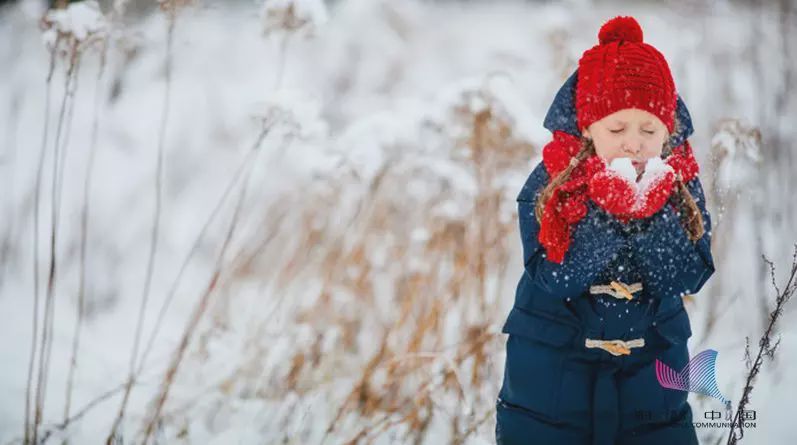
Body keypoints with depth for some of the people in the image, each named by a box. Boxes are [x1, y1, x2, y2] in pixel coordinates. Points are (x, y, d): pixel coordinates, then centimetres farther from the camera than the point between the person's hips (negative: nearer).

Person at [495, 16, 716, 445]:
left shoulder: (679, 183, -6)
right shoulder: (551, 183, -12)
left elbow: (687, 278, -13)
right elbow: (553, 276, -21)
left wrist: (652, 214, -26)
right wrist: (605, 215, -31)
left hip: (651, 371, 2)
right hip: (552, 369, -2)